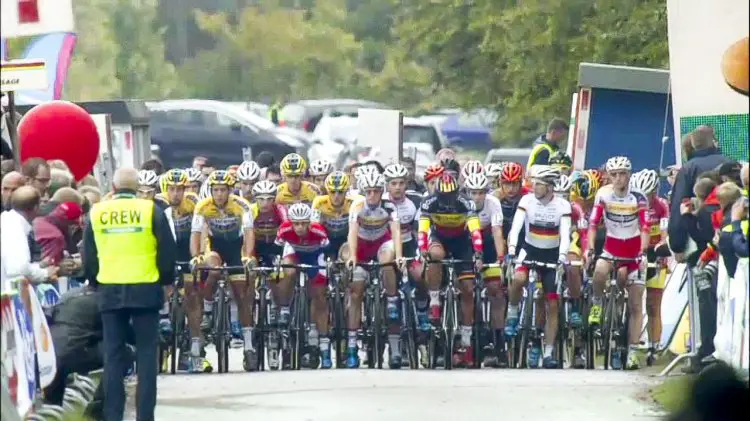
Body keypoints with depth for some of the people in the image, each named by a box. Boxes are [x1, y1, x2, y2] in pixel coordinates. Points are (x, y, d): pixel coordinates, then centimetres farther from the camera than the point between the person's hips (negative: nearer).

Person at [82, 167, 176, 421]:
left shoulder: (96, 213, 2)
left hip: (109, 291, 2)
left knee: (113, 355, 6)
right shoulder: (150, 211, -4)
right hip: (145, 290, -2)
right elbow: (167, 252, -2)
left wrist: (95, 282, 22)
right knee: (146, 353, 3)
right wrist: (166, 279, 13)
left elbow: (88, 256, 8)